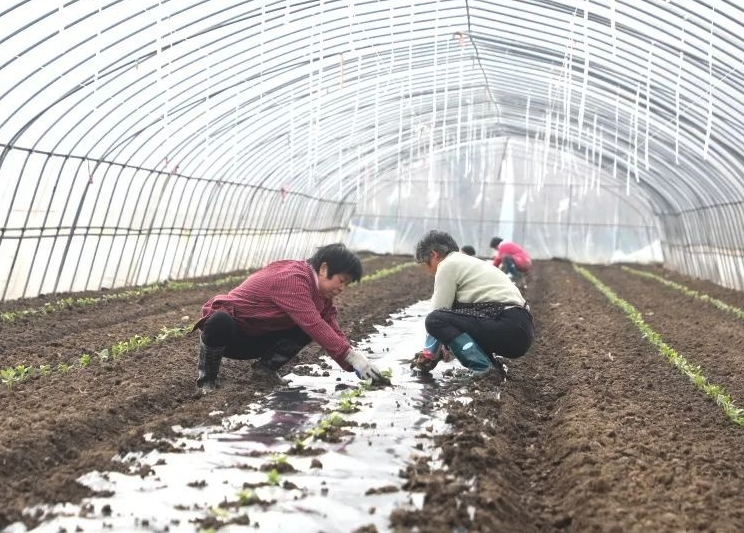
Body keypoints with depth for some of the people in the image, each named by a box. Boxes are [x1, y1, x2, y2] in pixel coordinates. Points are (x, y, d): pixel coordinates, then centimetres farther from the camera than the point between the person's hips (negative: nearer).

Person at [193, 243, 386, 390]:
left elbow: (332, 331, -2)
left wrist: (358, 366, -14)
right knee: (220, 324, -43)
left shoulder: (318, 290, 1)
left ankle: (267, 365, 3)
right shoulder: (292, 279, -29)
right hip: (226, 327, -8)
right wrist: (353, 358, -38)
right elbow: (314, 326, -37)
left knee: (305, 332, -13)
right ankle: (207, 377, -18)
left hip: (257, 339, 8)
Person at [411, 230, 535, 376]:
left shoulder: (447, 265, -2)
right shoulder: (467, 262, 24)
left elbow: (437, 316, -1)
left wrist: (428, 354, 11)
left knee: (436, 320, -13)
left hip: (509, 328, -10)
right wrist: (445, 347, 32)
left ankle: (485, 370, -18)